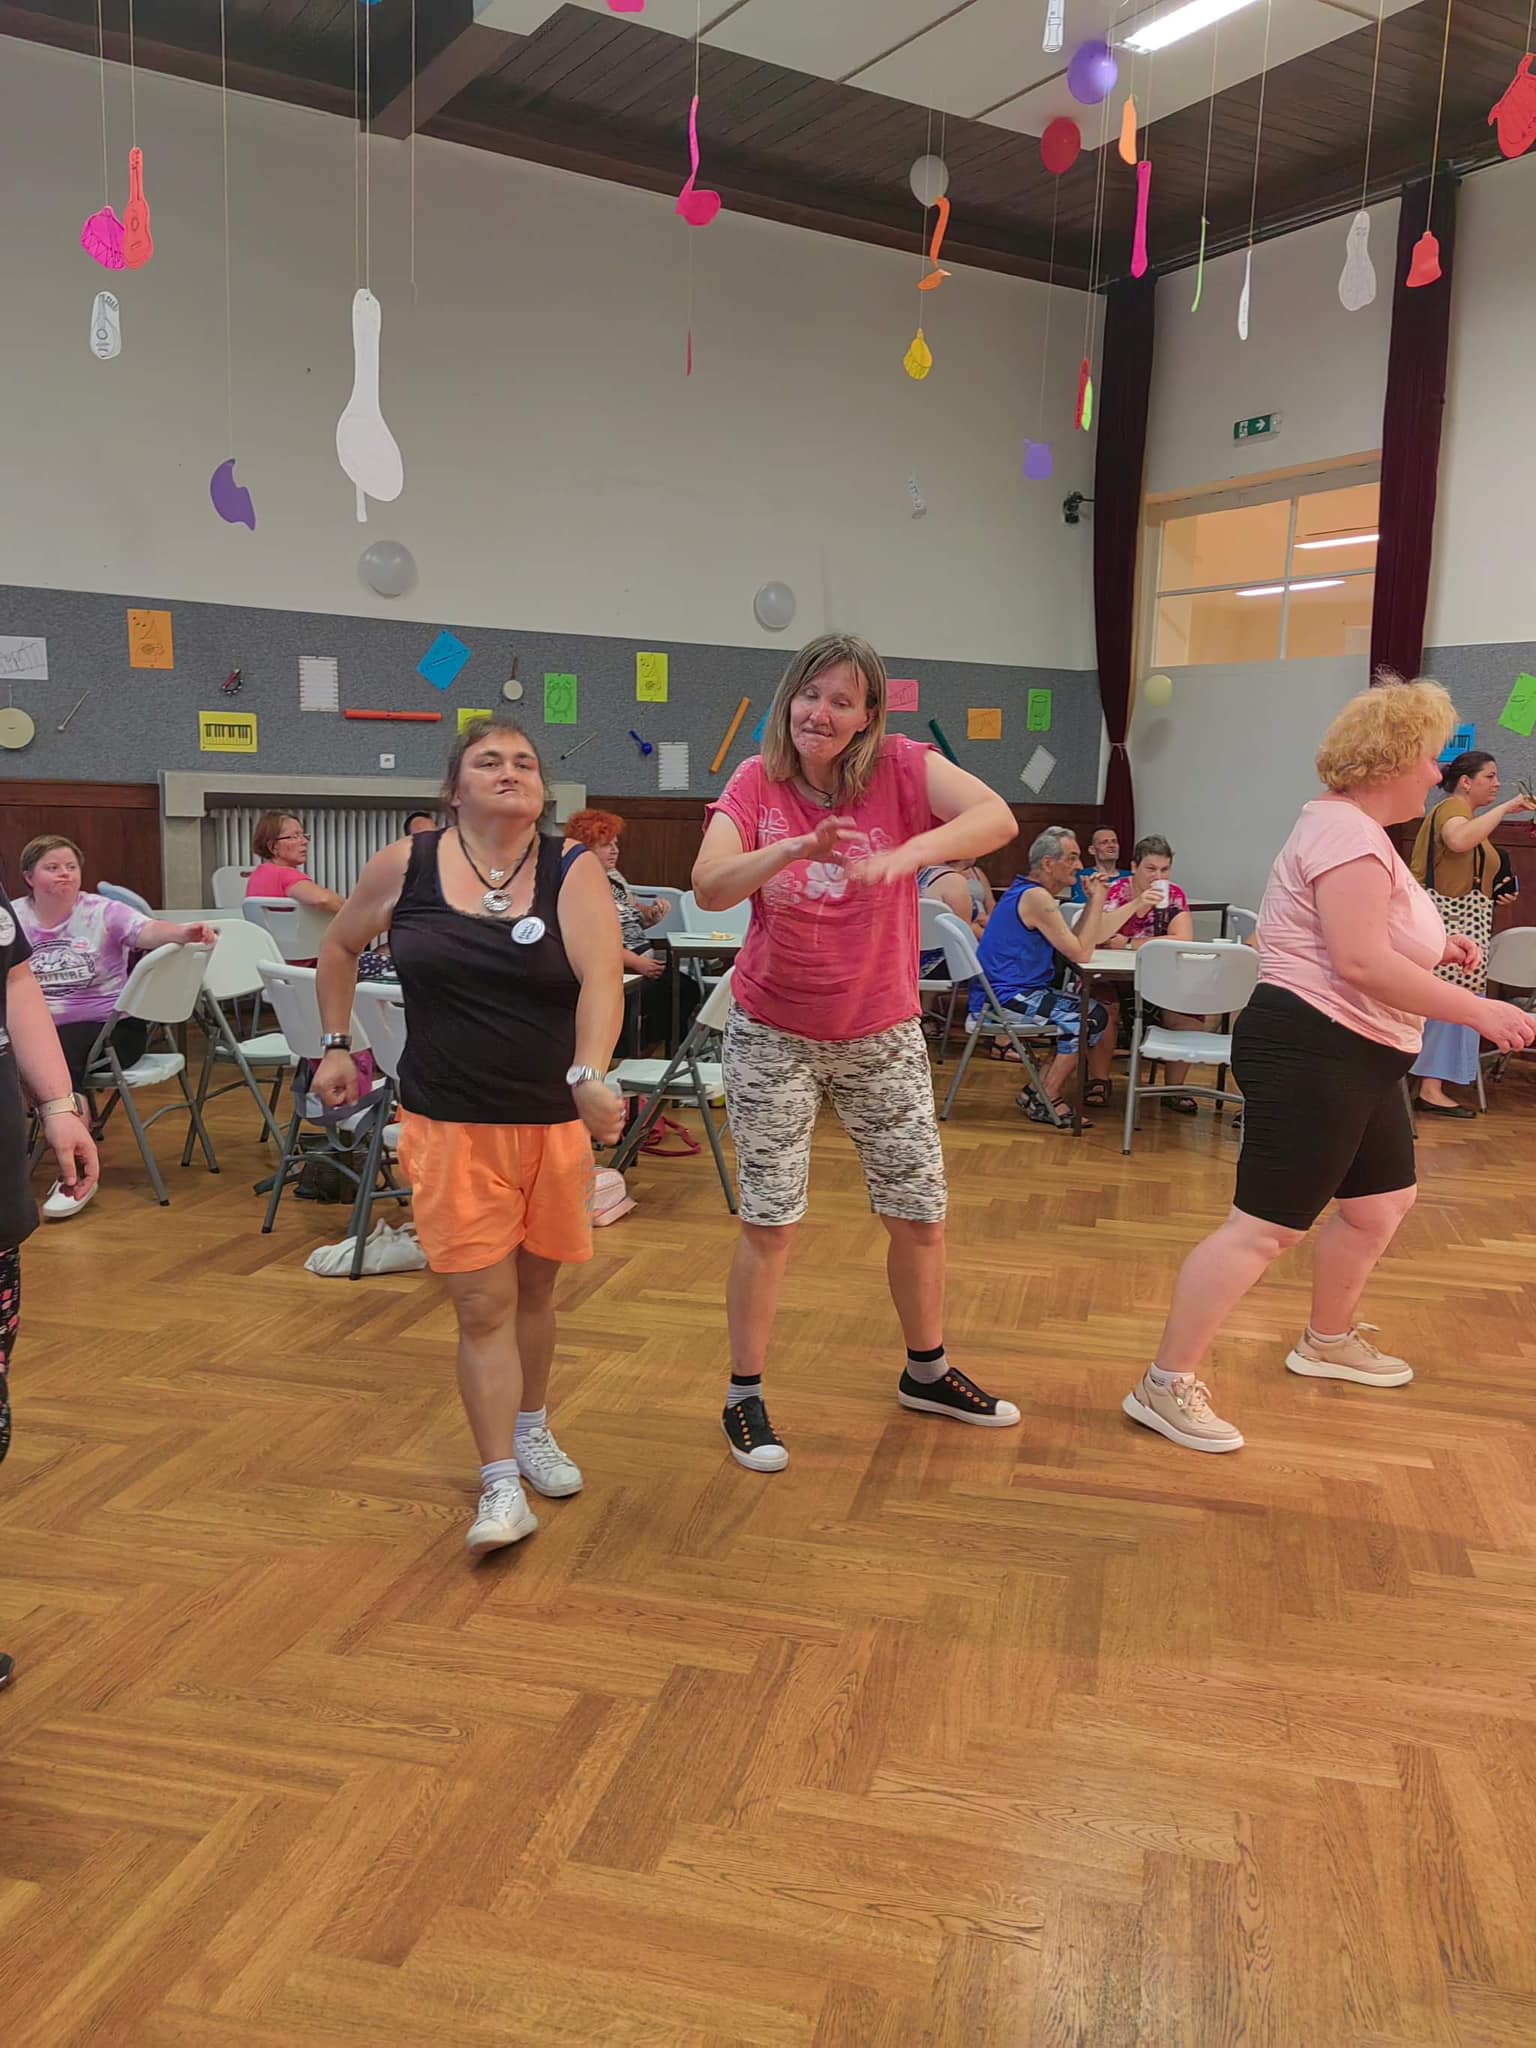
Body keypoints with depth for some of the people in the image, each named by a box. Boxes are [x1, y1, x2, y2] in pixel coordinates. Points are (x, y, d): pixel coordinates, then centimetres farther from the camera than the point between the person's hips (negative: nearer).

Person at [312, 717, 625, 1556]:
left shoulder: (573, 871, -6)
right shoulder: (405, 865, -3)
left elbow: (601, 979, -21)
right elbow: (339, 946, 15)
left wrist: (589, 1077, -37)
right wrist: (336, 1046, 14)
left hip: (554, 1119, 1)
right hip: (449, 1124, -1)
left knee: (534, 1287, 16)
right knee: (482, 1305, -2)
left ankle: (531, 1432, 40)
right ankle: (501, 1487, 8)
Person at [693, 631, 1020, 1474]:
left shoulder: (900, 767, -11)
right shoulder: (756, 781, -9)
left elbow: (998, 818, -28)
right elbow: (708, 886, -24)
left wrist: (901, 857, -45)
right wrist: (791, 850, -41)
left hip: (883, 1034, 1)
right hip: (774, 1035, -1)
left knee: (920, 1214, 11)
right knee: (769, 1222, 2)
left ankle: (926, 1371, 36)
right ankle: (744, 1397, 21)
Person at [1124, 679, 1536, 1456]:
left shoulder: (1356, 828, 16)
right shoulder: (1347, 832, -18)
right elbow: (1360, 962, -28)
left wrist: (1433, 947, 15)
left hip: (1355, 1058, 11)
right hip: (1312, 1052, -11)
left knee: (1381, 1203, 22)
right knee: (1265, 1227, -10)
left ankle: (1328, 1341, 42)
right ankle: (1165, 1387, -4)